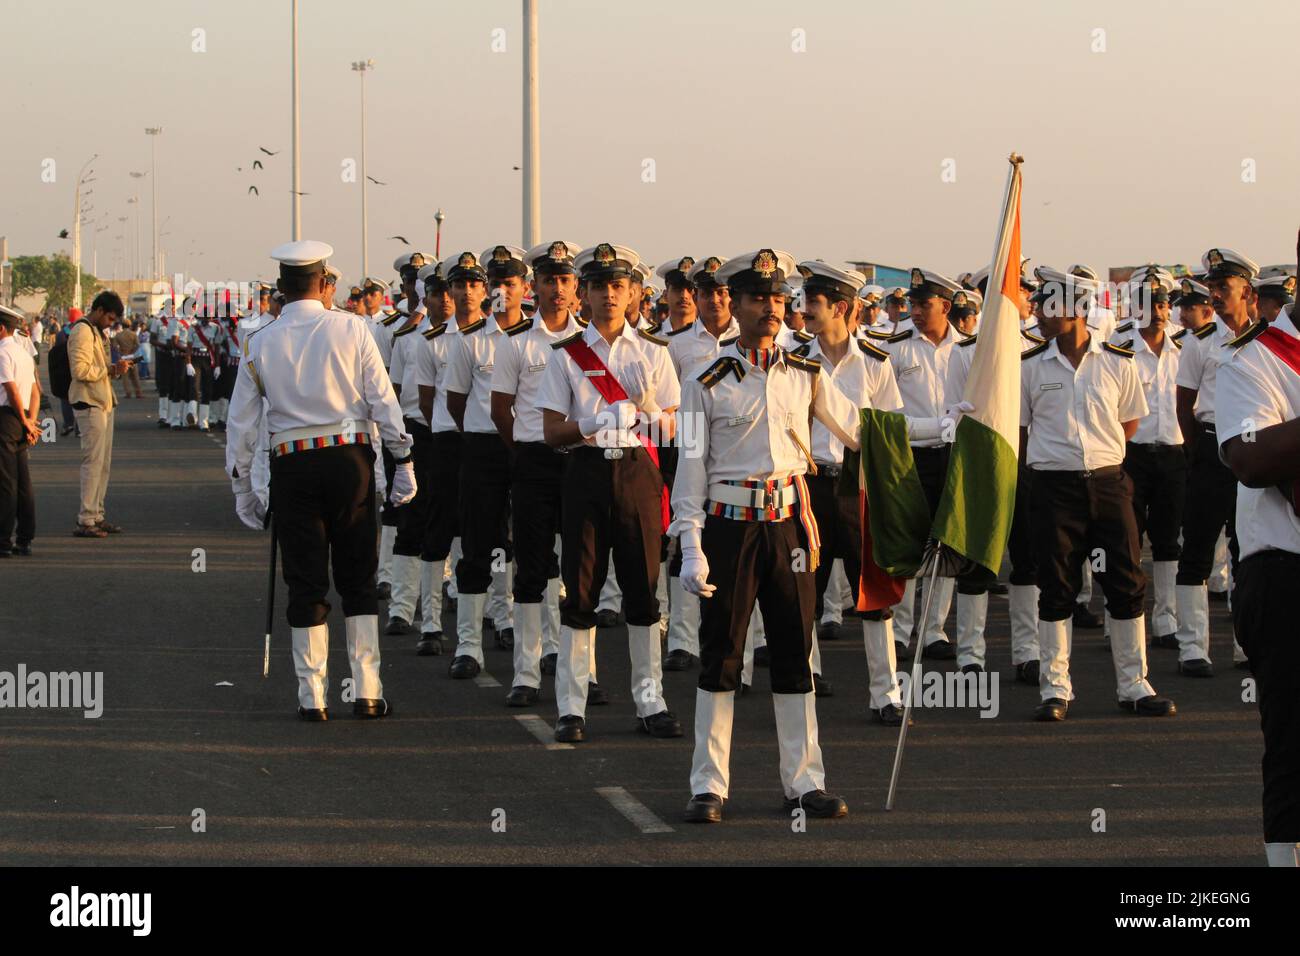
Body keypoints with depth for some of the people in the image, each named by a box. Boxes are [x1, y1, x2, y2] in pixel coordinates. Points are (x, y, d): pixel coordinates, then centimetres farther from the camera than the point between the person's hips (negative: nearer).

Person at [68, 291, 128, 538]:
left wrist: (114, 370, 5)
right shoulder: (82, 332, -13)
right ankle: (85, 521, -10)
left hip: (103, 404, 10)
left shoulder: (96, 332, 19)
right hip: (90, 405, -10)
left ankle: (97, 516, 17)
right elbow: (81, 370, -21)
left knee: (104, 462, 12)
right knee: (93, 461, -11)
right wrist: (110, 370, -16)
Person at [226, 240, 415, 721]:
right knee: (358, 579, 9)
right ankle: (367, 691, 8)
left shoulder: (260, 344, 2)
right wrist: (403, 461, 6)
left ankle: (313, 696, 7)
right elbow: (383, 400, -2)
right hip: (350, 459, 0)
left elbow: (241, 422, 6)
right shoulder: (350, 329, -2)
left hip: (292, 465, 0)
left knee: (306, 584, 6)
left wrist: (241, 486, 14)